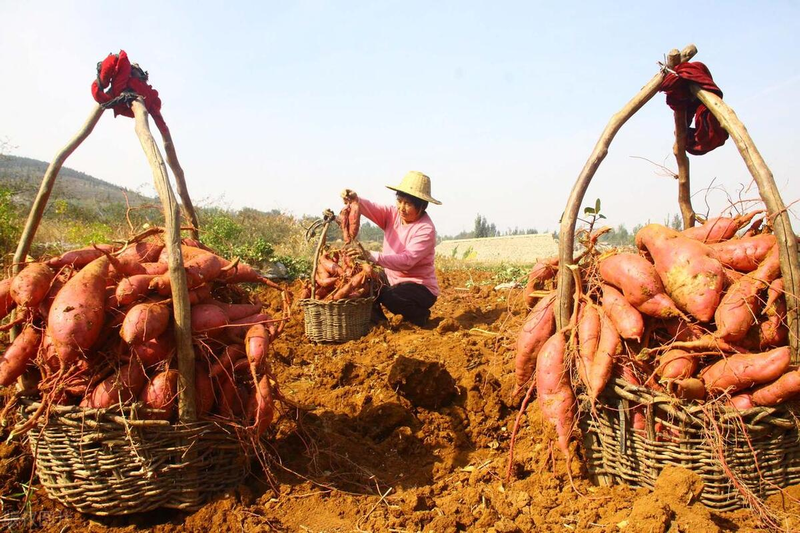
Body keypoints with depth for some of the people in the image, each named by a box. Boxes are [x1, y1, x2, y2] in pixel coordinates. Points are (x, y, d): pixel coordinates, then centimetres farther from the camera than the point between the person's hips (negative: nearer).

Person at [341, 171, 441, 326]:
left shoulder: (426, 230, -21)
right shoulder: (393, 214, 0)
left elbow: (407, 261, -33)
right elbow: (373, 209, -17)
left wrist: (372, 257, -43)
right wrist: (355, 200, -40)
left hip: (421, 288, -7)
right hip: (393, 278, 7)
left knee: (389, 297, -33)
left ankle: (418, 315, -1)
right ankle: (379, 323, 13)